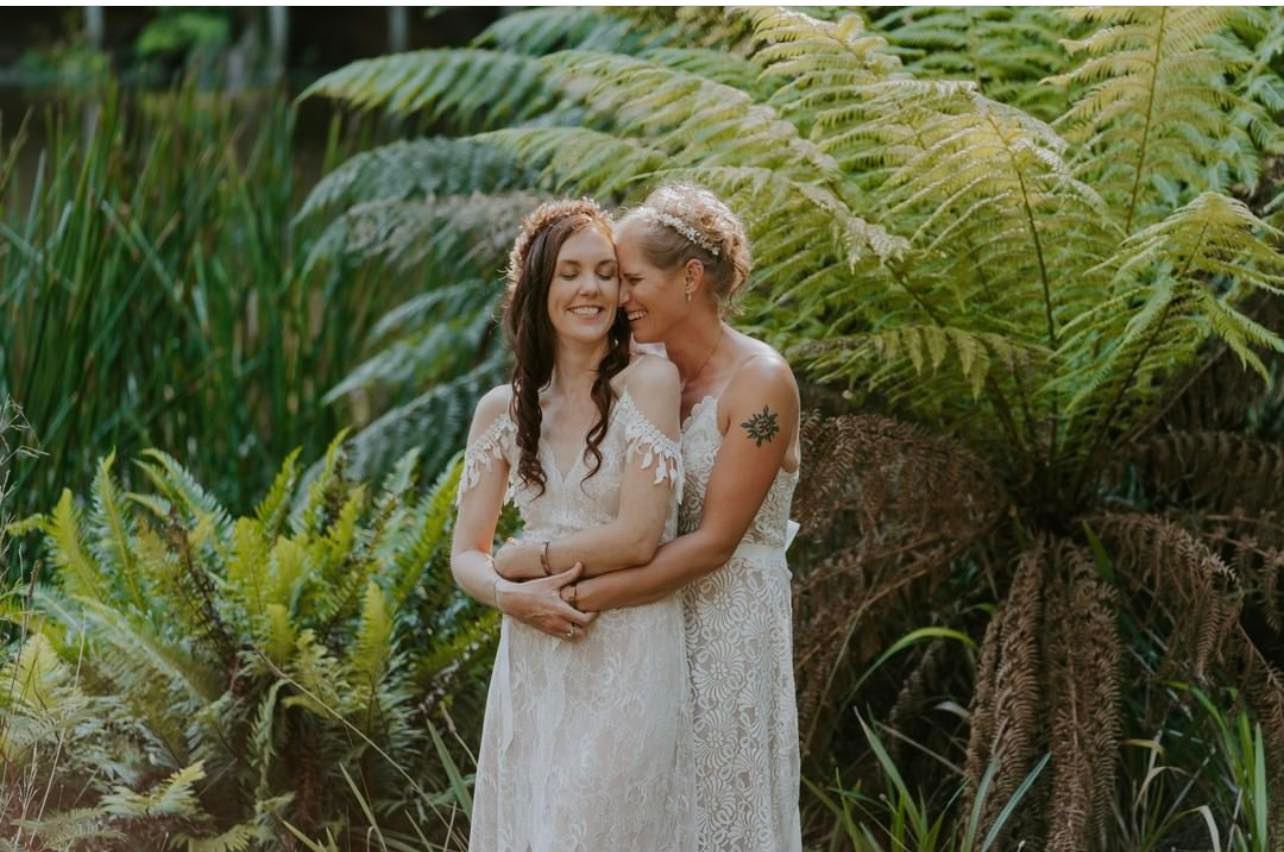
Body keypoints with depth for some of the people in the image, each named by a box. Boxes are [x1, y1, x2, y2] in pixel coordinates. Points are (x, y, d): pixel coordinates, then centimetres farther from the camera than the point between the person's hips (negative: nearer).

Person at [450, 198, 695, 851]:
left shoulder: (649, 381, -7)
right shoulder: (503, 411, 7)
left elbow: (637, 538, -13)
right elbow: (465, 558, 6)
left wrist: (516, 558, -3)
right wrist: (512, 596, -15)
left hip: (627, 667, -4)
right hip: (533, 670, 4)